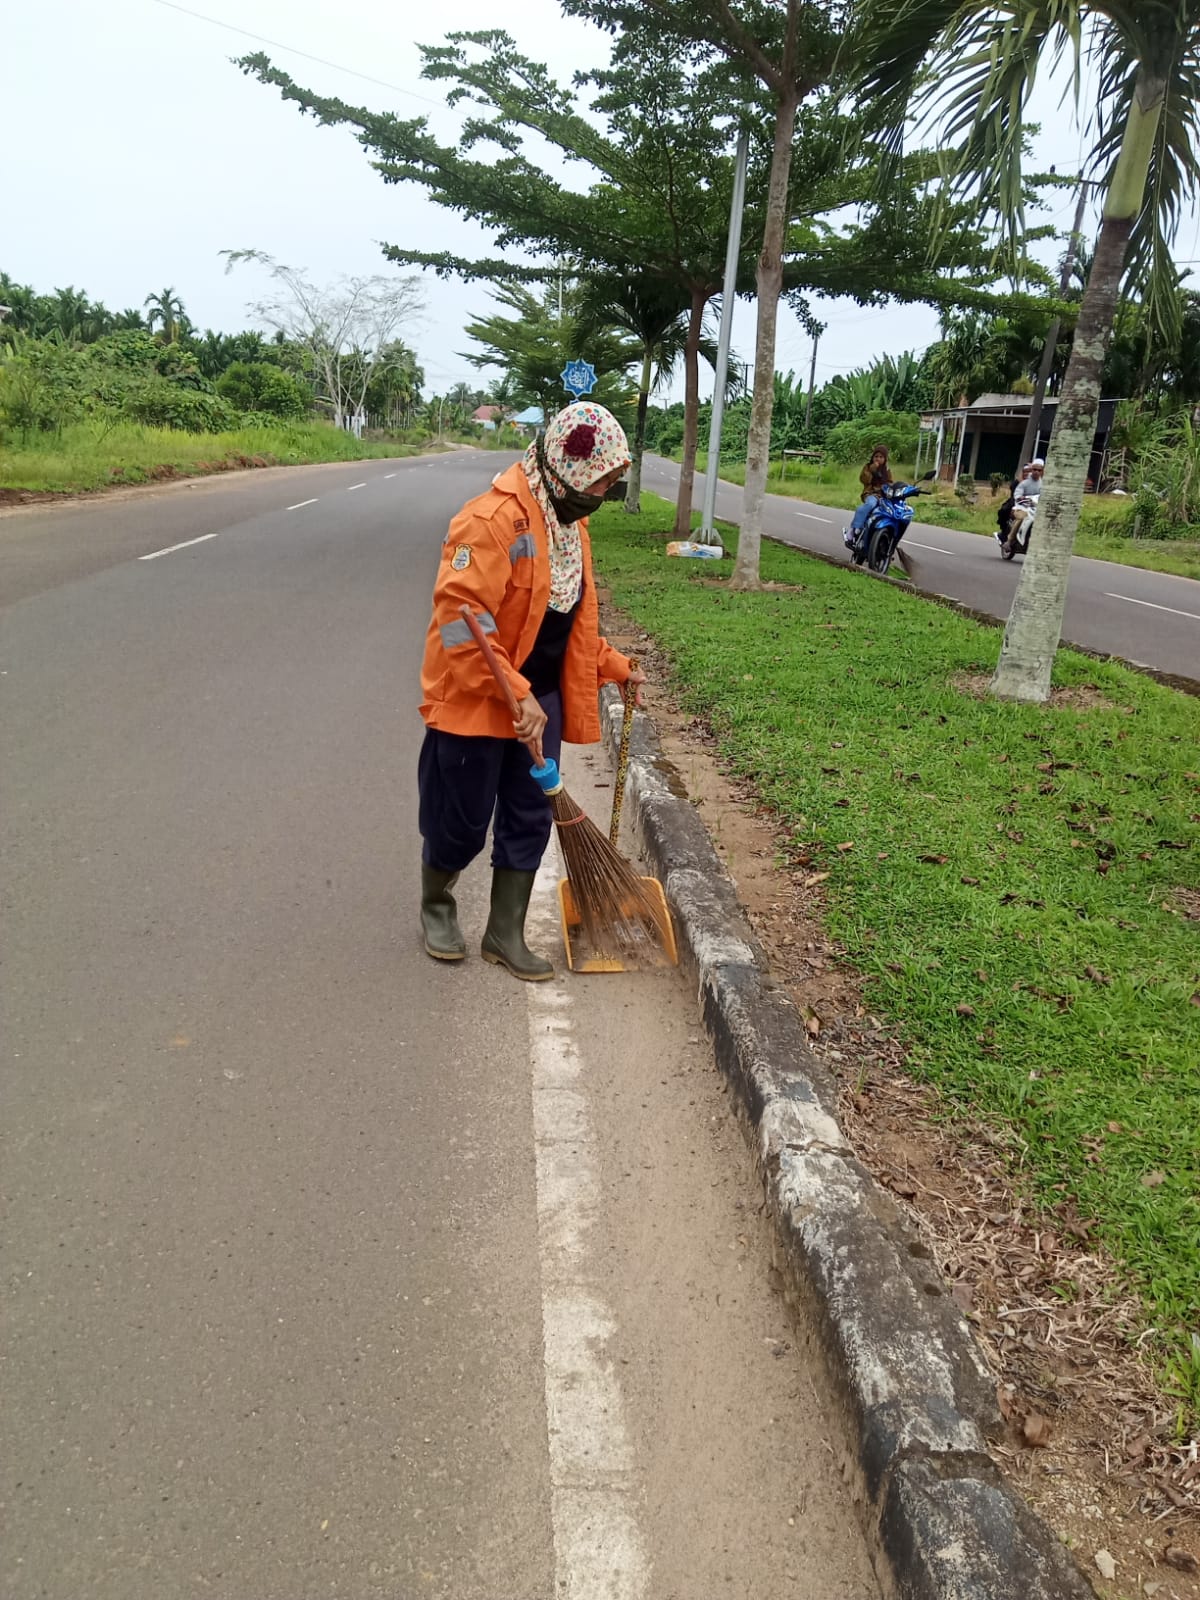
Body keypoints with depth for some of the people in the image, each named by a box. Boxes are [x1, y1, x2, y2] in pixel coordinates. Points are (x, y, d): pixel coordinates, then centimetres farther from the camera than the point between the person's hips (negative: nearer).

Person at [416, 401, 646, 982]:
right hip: (475, 700, -7)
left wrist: (614, 666, 14)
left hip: (540, 700, 8)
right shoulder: (495, 517, -20)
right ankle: (435, 906, 35)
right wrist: (515, 694, -29)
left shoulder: (569, 520, 9)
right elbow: (461, 617, -27)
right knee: (462, 824, 7)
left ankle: (506, 935, 25)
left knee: (529, 822, 10)